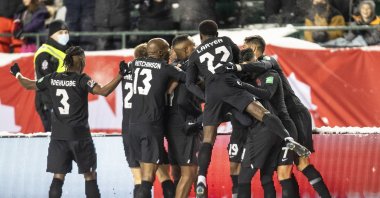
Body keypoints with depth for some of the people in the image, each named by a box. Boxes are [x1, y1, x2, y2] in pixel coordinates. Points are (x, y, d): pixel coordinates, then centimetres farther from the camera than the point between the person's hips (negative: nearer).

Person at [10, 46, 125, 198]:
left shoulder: (52, 78, 3)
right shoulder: (81, 79, -10)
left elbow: (29, 85, 16)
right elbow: (104, 91, -22)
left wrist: (17, 74, 34)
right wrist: (120, 75, -19)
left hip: (58, 134, 4)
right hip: (79, 134, -4)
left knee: (58, 176, 4)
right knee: (90, 175, 6)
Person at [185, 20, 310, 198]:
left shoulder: (195, 55, 24)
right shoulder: (225, 41, 25)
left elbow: (190, 83, 15)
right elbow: (239, 58, 41)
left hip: (212, 92, 1)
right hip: (231, 84, -1)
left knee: (208, 139, 1)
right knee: (262, 113, -14)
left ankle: (201, 180, -17)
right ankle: (289, 140, -40)